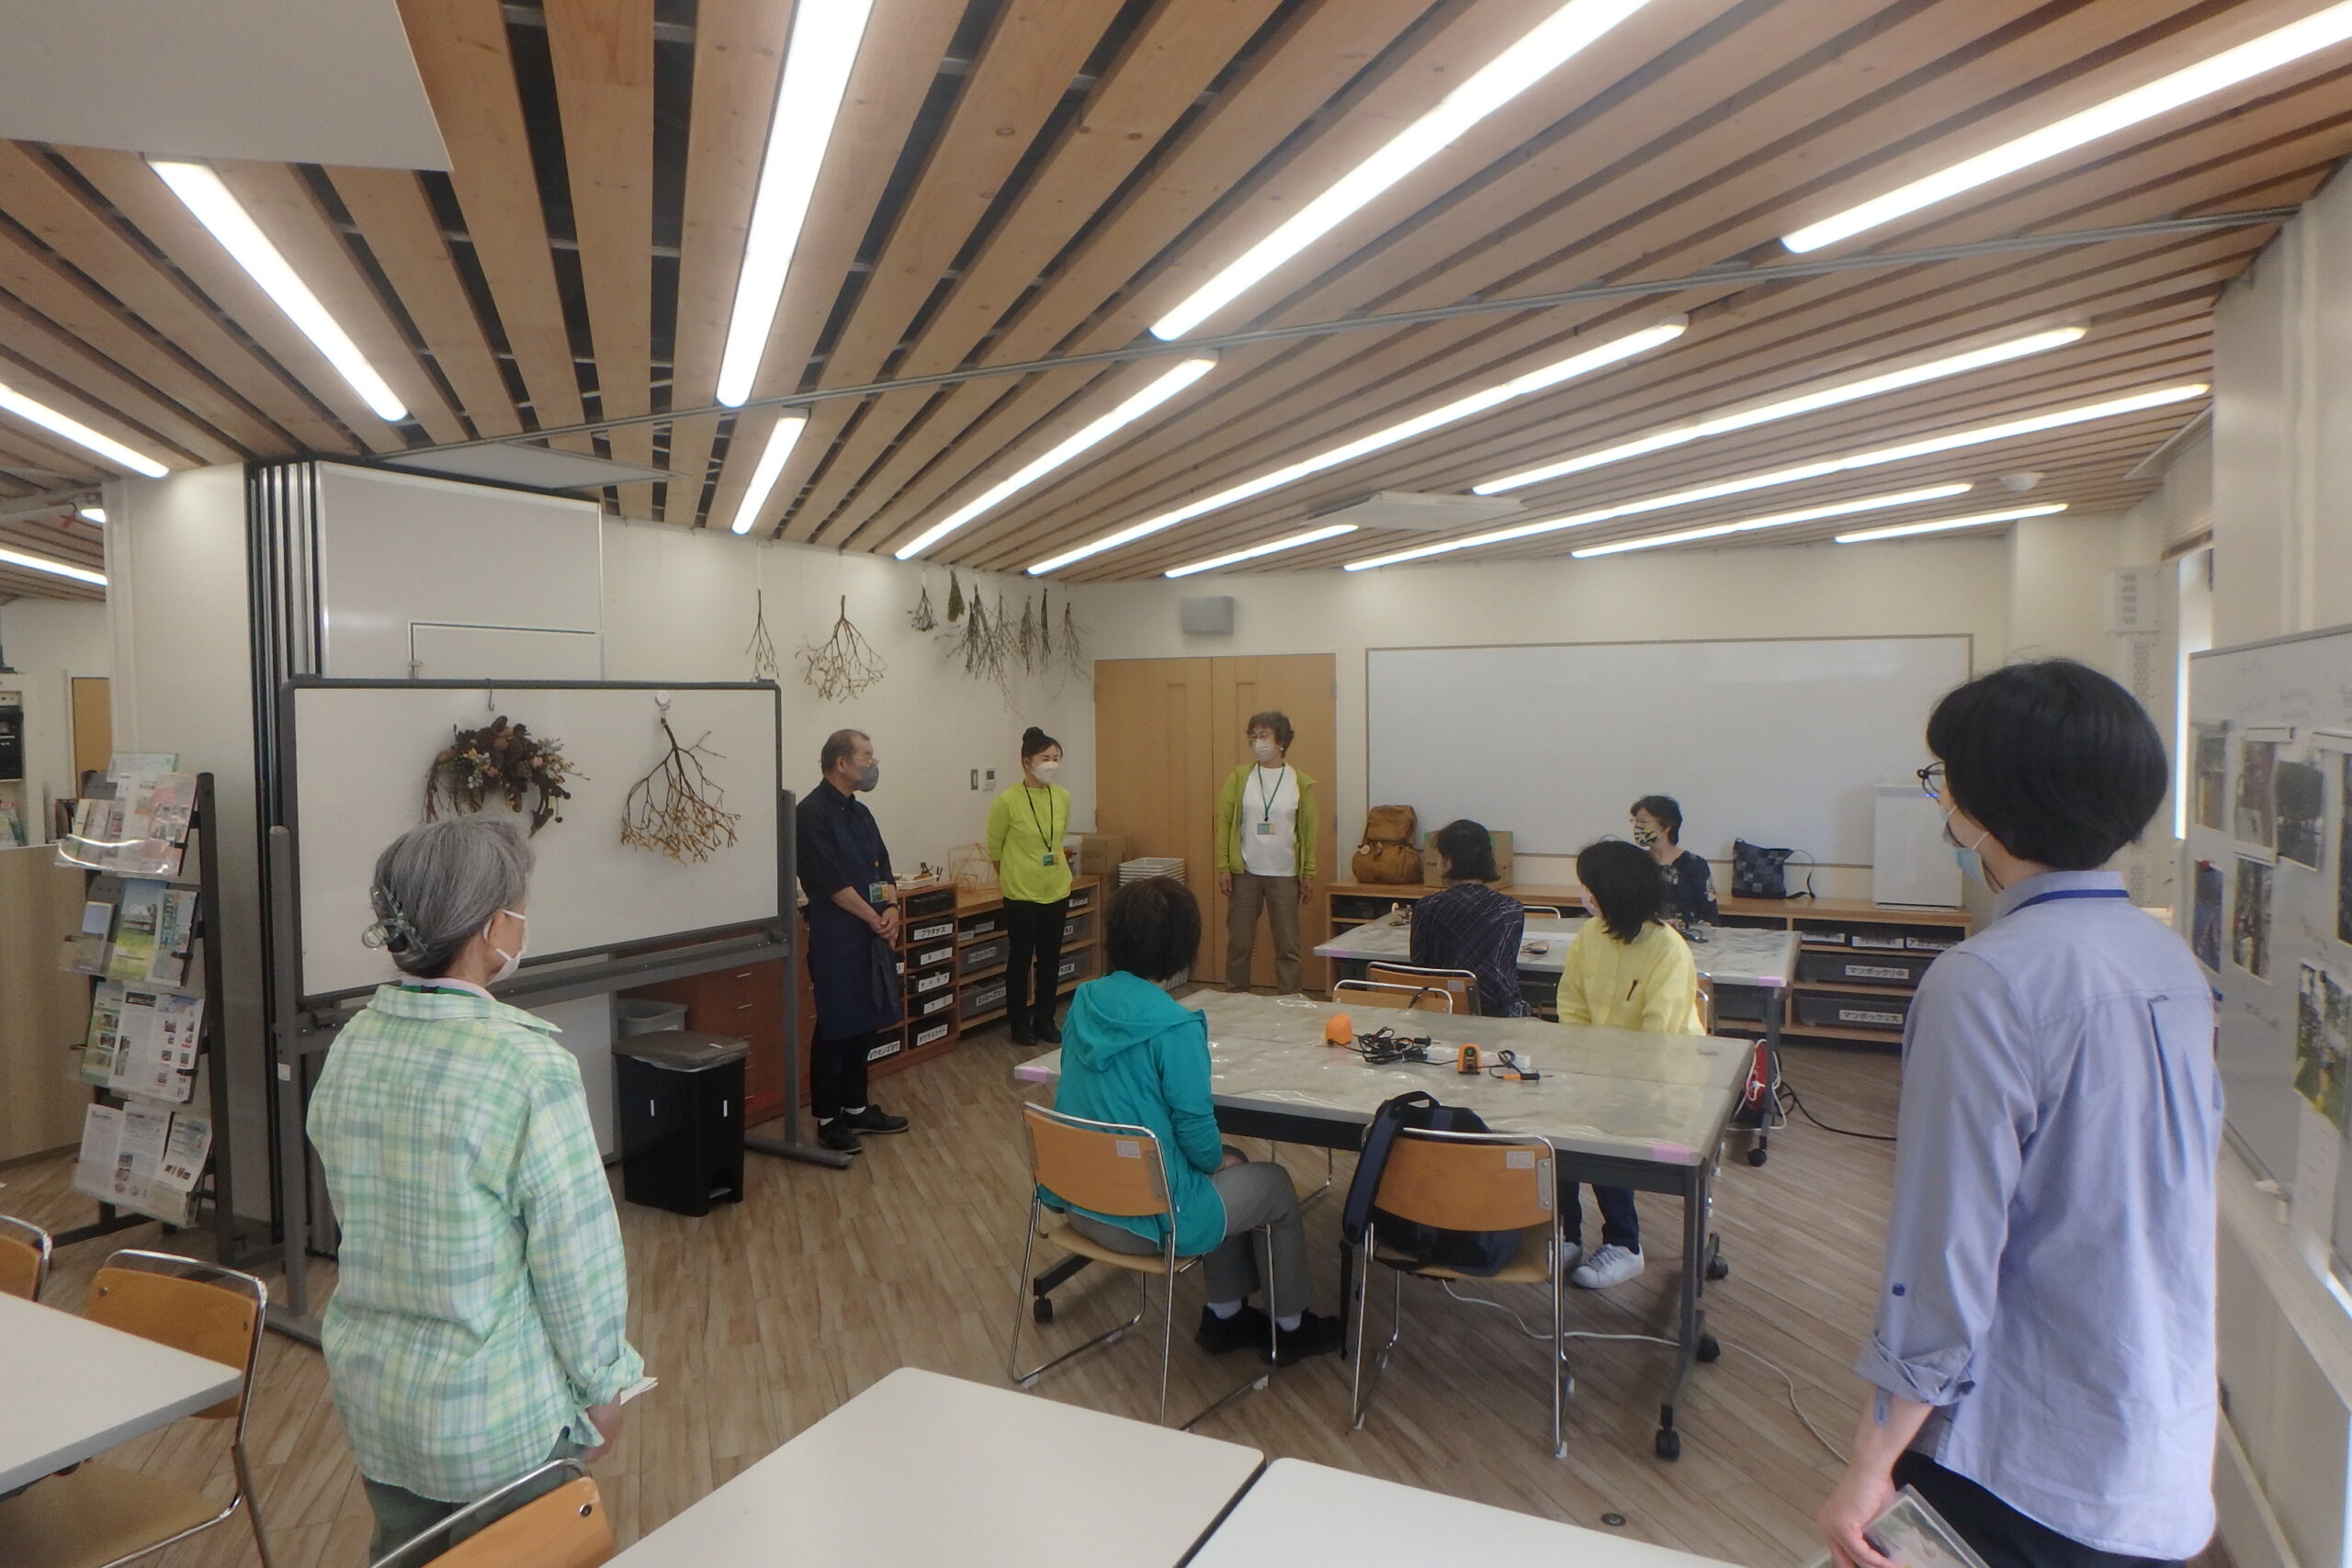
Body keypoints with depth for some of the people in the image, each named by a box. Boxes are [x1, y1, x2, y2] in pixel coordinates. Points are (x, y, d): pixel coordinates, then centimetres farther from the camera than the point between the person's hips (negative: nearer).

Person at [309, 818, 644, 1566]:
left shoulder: (351, 1045, -5)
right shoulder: (528, 1063, -26)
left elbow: (355, 1217, 7)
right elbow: (577, 1253, -20)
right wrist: (601, 1387, -5)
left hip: (371, 1393, 6)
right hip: (495, 1416, -6)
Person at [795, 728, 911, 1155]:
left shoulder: (860, 812, 13)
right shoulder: (812, 813, -14)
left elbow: (882, 866, 14)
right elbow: (832, 883, -18)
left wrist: (891, 908, -4)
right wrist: (876, 918, -13)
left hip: (871, 933, 8)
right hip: (835, 937, -8)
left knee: (864, 1024, 14)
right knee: (836, 1028, -1)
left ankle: (856, 1107, 26)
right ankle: (828, 1120, 10)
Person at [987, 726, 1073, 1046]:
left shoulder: (1063, 797, -1)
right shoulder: (1007, 801, -16)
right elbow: (994, 846, -2)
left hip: (1057, 891, 5)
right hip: (1021, 894, -5)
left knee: (1050, 960, 13)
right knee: (1021, 960, 7)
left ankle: (1045, 1020, 26)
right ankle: (1020, 1024, 21)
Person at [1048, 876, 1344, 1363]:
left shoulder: (1084, 1001, -3)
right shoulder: (1174, 1026, -25)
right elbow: (1195, 1128, -18)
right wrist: (1217, 1160, 6)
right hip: (1149, 1217, -7)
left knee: (1230, 1165, 28)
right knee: (1275, 1183, 18)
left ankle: (1224, 1314, 38)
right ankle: (1290, 1328, 36)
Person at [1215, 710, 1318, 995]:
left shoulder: (1301, 783, 1)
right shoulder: (1239, 777, 0)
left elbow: (1308, 830, 3)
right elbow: (1223, 822, 0)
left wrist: (1309, 874, 0)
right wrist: (1223, 867, -6)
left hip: (1285, 875, 0)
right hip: (1244, 873, 0)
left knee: (1287, 946, 5)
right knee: (1239, 942, 6)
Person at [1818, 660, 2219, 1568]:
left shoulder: (1986, 984, -23)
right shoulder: (2174, 965, 3)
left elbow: (1947, 1254, -21)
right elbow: (2176, 1205, 13)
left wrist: (1875, 1461, -12)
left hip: (2023, 1469, -8)